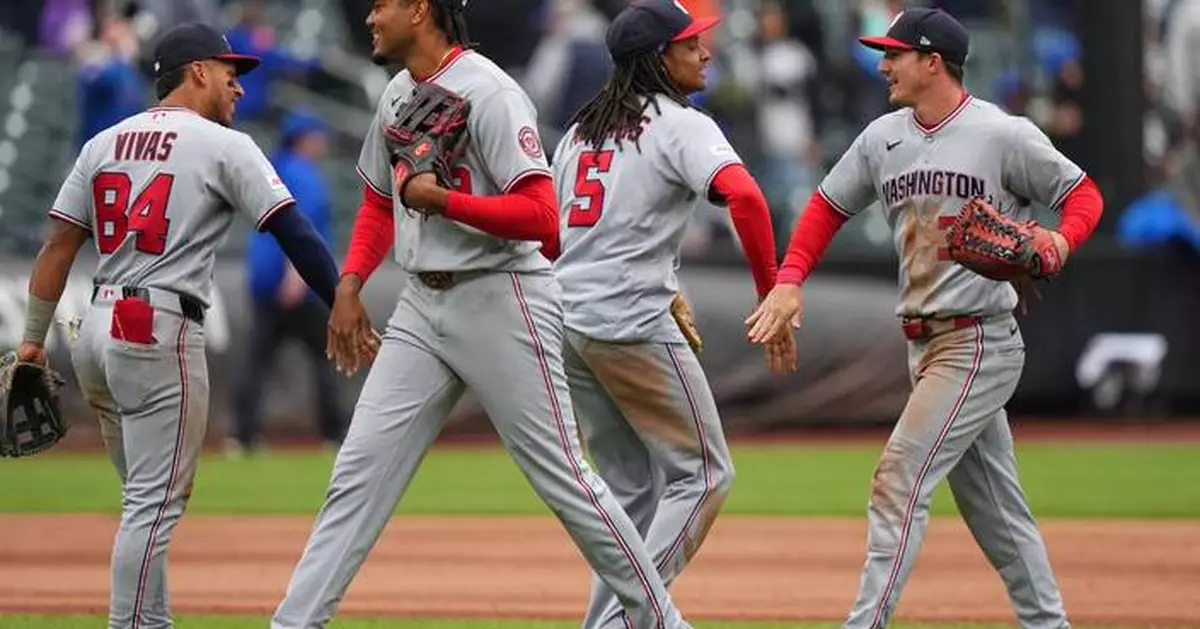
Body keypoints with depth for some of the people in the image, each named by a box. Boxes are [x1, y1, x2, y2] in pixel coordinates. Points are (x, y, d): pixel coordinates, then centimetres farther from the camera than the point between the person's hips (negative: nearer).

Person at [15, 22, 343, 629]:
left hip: (97, 330, 7)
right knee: (155, 502, -7)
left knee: (147, 496, 17)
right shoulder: (224, 146, -3)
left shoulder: (104, 142, 13)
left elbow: (57, 245, 11)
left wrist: (33, 338, 14)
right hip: (160, 333, -7)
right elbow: (294, 233, -8)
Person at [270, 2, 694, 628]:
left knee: (560, 475, -3)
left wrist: (441, 200, -23)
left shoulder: (489, 94, -15)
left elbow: (541, 215, -22)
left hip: (501, 300, -7)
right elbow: (380, 203, 24)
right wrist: (350, 283, 12)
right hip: (421, 306, 8)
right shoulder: (396, 96, 11)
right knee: (359, 470, 2)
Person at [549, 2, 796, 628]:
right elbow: (744, 196, -24)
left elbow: (545, 228, 19)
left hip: (565, 319, 8)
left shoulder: (581, 128, 18)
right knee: (702, 473, 2)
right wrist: (771, 297, -18)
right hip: (632, 323, -8)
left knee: (634, 487, 17)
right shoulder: (682, 126, -6)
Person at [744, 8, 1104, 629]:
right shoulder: (883, 138, 8)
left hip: (980, 340, -7)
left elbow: (1083, 194, -2)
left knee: (900, 476, -15)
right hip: (924, 343, 7)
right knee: (991, 503, 11)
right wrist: (789, 281, 1)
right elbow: (828, 206, 16)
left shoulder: (1004, 135, -10)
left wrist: (1060, 239, -24)